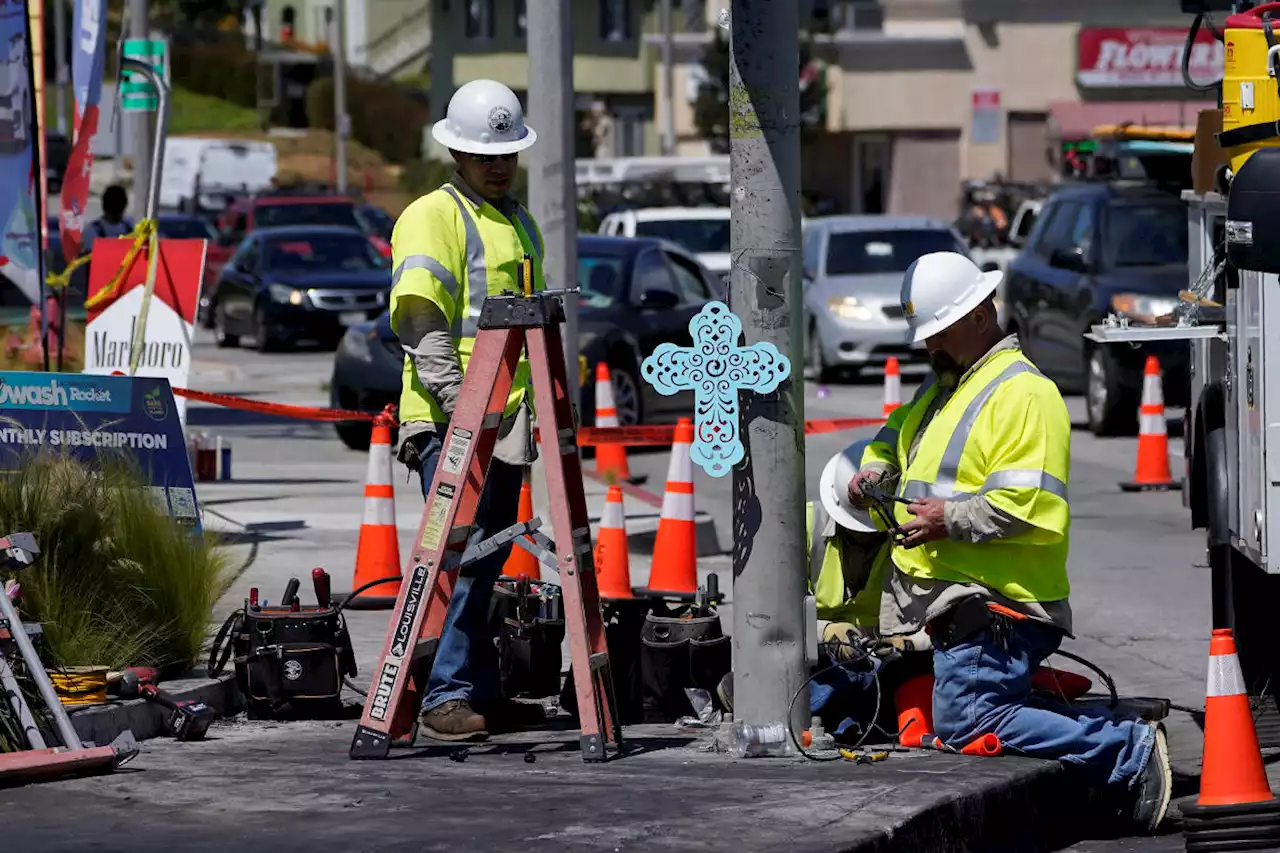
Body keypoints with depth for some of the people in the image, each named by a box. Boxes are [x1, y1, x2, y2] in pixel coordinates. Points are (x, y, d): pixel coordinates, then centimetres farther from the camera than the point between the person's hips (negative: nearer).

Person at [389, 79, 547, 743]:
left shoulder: (521, 226, 21)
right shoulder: (431, 217, -5)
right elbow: (421, 321, -14)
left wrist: (538, 412, 23)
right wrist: (456, 401, -22)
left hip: (508, 422, 8)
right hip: (448, 420, -8)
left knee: (488, 561, 9)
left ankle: (482, 694, 13)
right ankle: (447, 697, -14)